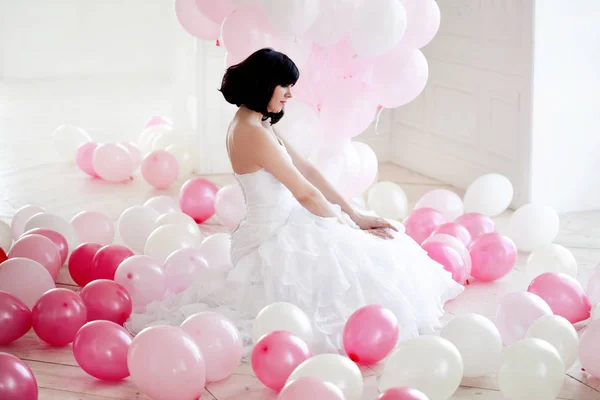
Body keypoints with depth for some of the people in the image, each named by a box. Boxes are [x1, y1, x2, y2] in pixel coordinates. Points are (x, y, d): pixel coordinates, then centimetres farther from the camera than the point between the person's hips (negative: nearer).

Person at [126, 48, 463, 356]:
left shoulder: (259, 125, 10)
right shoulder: (252, 133, -21)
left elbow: (308, 170, 10)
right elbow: (305, 193, -18)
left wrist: (355, 216, 6)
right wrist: (347, 226, -5)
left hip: (285, 225, 10)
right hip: (273, 238, -10)